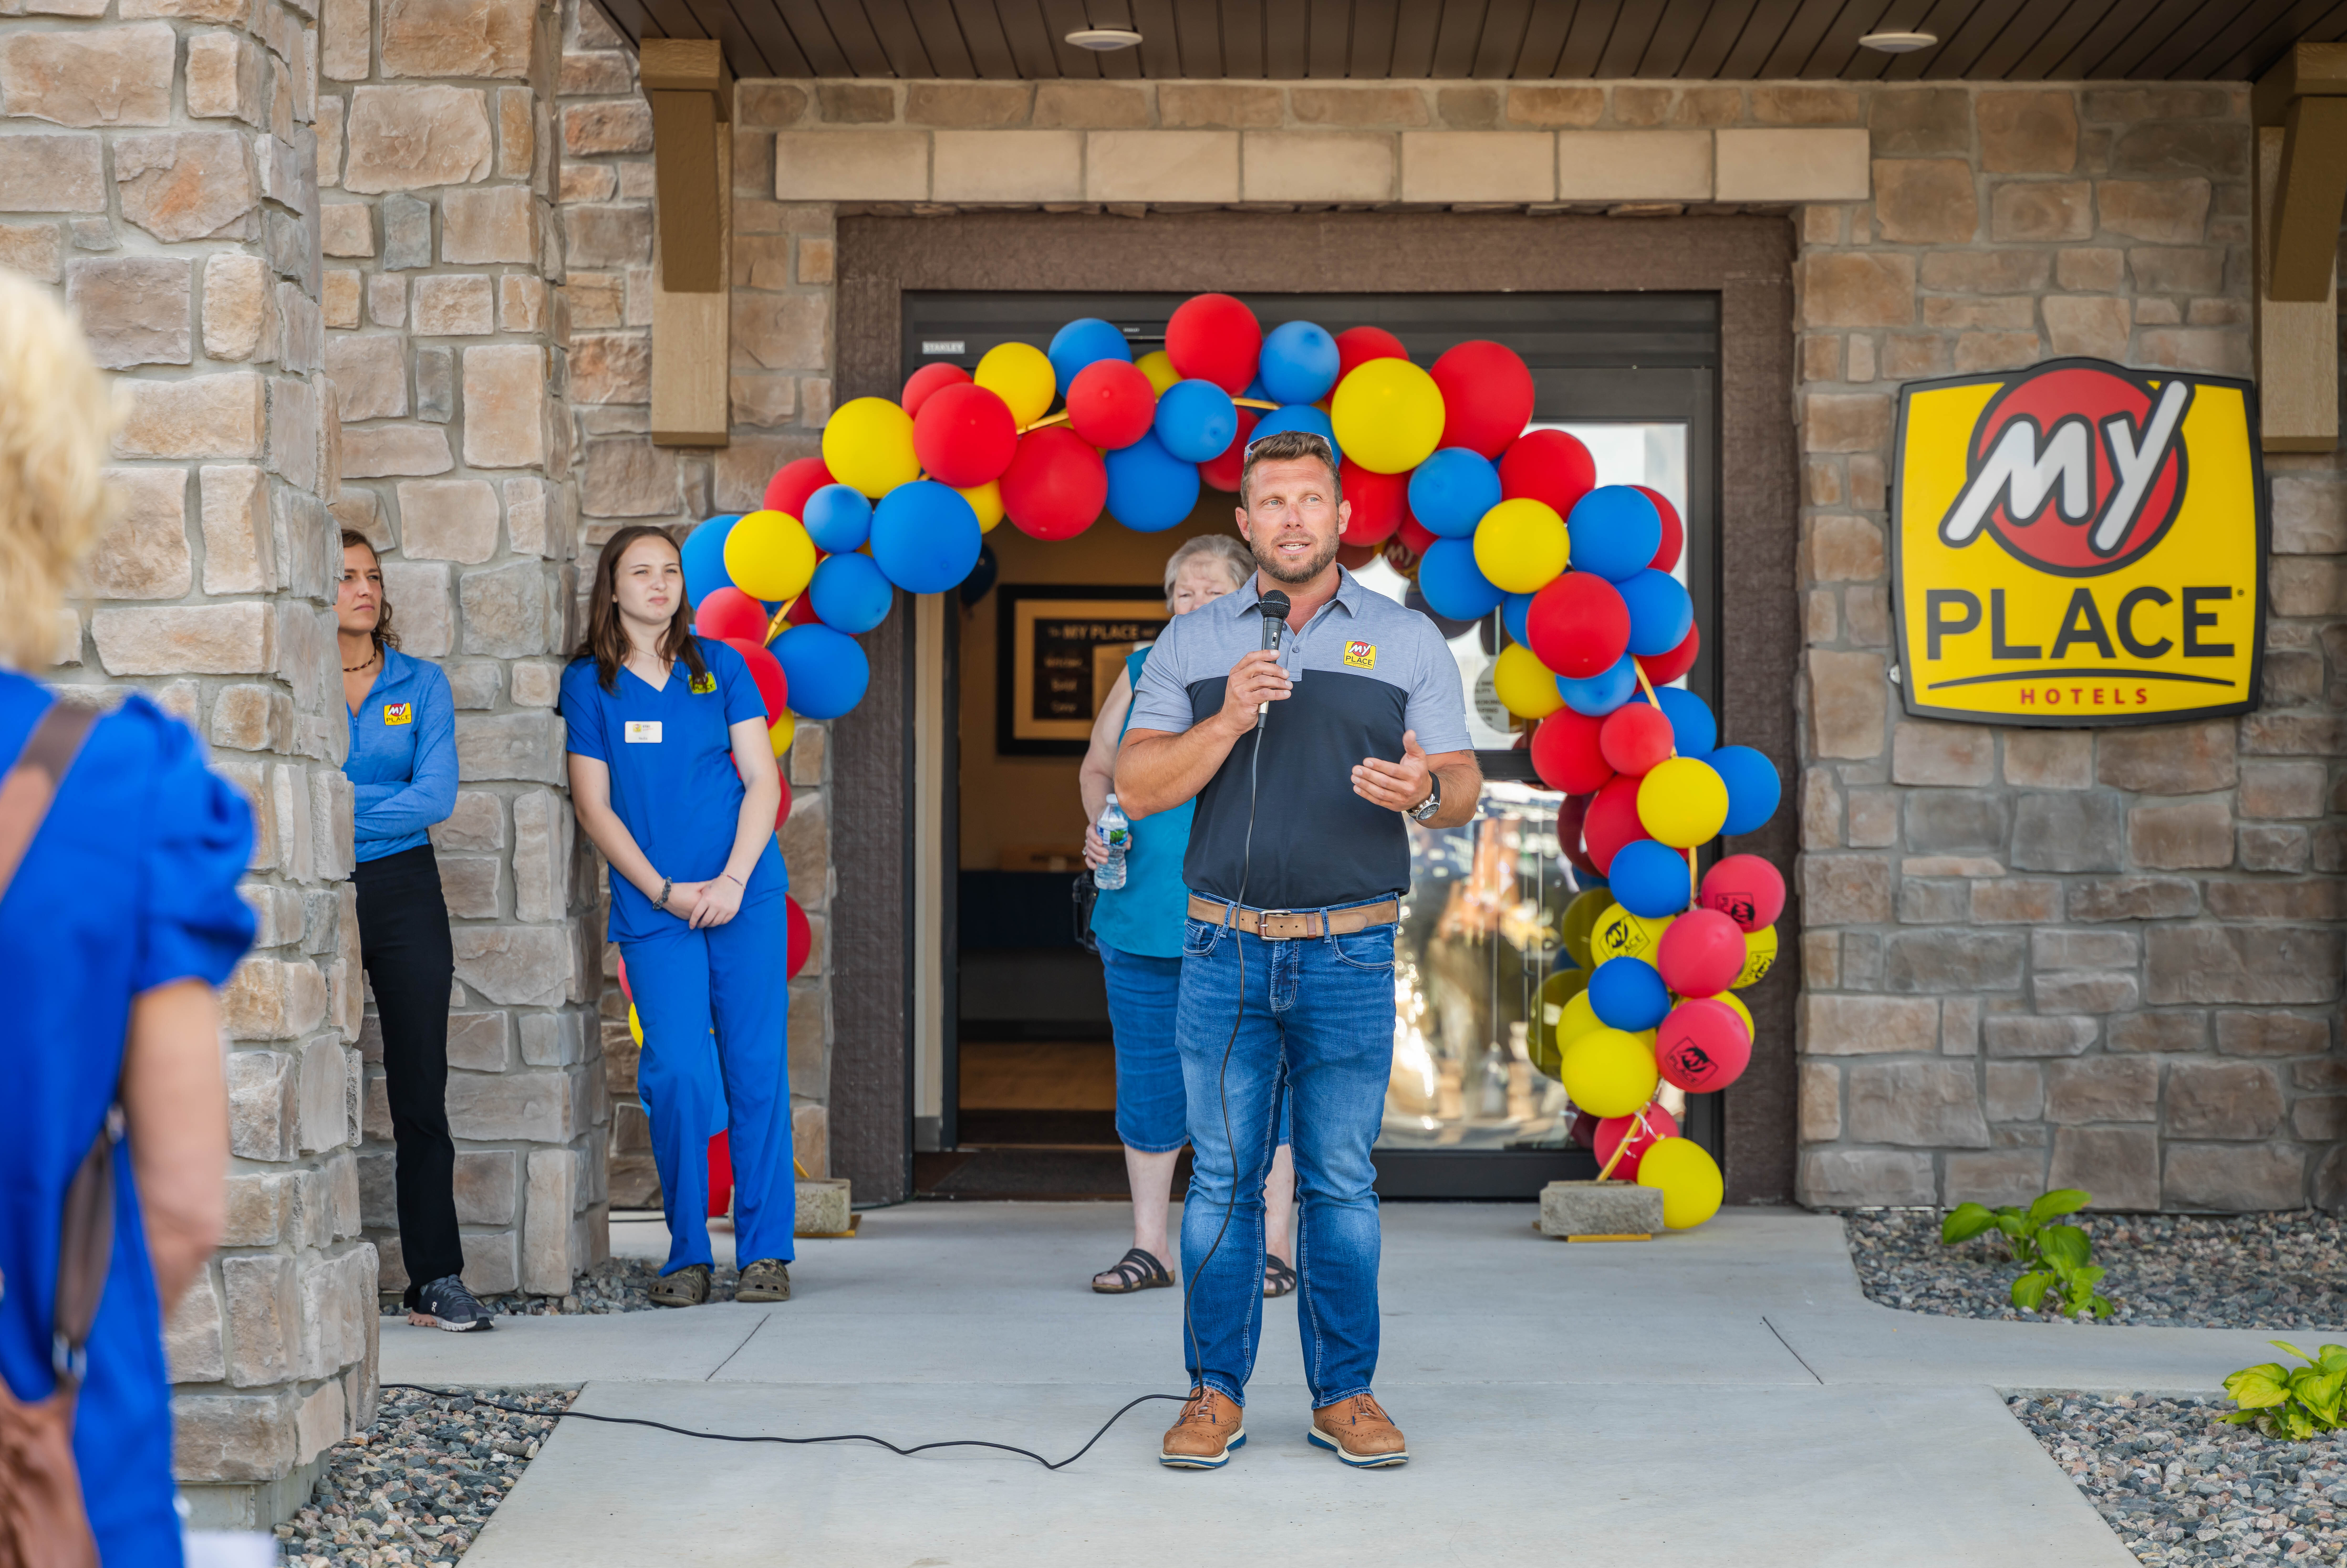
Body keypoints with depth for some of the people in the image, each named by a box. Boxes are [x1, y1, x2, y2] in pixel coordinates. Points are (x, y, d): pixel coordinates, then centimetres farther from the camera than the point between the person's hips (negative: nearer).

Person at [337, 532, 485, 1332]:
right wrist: (388, 799, -10)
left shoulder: (421, 683, 7)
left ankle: (436, 1280, 4)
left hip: (404, 891, 1)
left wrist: (345, 815, -11)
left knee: (421, 1088, 0)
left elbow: (438, 795, -5)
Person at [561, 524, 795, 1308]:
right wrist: (666, 892, -7)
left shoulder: (720, 666, 8)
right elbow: (595, 807, 2)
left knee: (756, 1067, -2)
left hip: (746, 894, 1)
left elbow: (763, 781, 5)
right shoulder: (589, 683, 5)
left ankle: (766, 1250, 5)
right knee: (677, 1073, -9)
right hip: (653, 905, -1)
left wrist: (733, 881, -7)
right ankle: (686, 1254, 3)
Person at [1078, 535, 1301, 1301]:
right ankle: (1148, 1247, 17)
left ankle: (1276, 1246, 7)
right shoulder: (1143, 673, 9)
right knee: (1147, 1074, 7)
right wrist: (1099, 826, 1)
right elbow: (1098, 768, 19)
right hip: (1143, 912, 3)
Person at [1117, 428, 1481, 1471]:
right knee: (1222, 1176, 2)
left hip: (1350, 955, 0)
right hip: (1224, 949, 1)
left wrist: (1426, 791, -20)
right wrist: (1228, 720, -14)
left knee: (1342, 1182, 3)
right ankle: (1216, 1392, 10)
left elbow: (1462, 789, 4)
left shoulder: (1408, 640, 8)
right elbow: (1138, 786, 2)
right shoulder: (1193, 644, 9)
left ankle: (1345, 1394, 11)